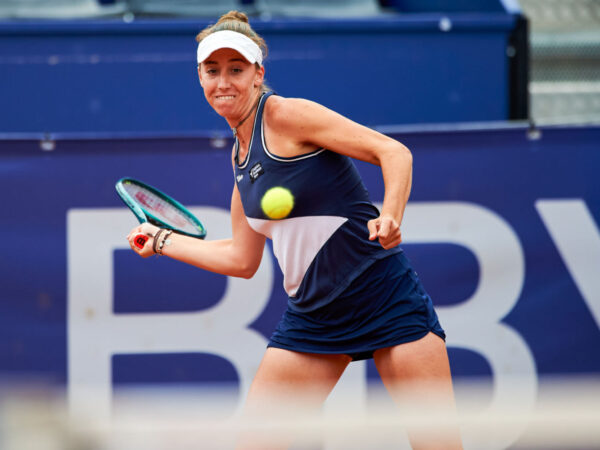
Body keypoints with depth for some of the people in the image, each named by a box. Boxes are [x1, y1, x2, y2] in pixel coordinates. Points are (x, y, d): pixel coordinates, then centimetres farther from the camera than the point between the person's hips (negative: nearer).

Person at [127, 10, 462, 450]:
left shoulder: (286, 115, -10)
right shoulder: (241, 157, 12)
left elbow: (393, 151, -14)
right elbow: (242, 259, 20)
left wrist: (390, 216, -31)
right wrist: (161, 240, 26)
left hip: (384, 295, -7)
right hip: (311, 313, 7)